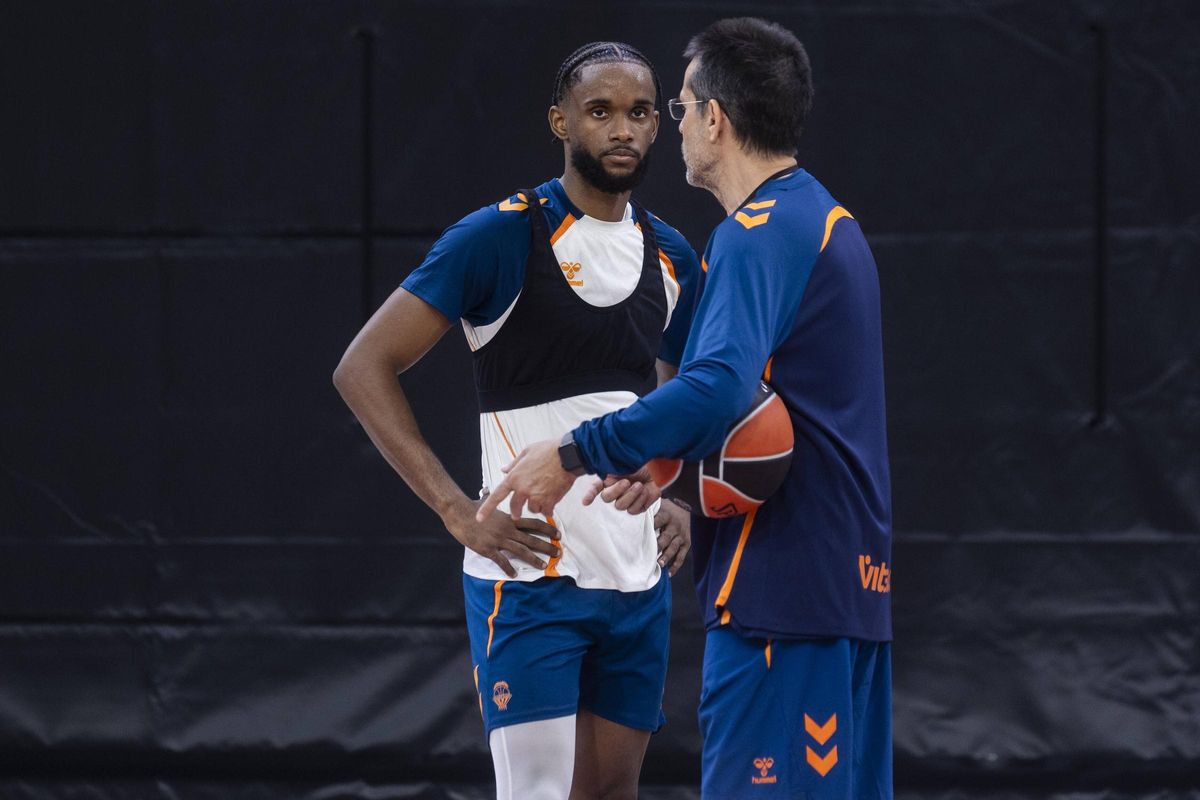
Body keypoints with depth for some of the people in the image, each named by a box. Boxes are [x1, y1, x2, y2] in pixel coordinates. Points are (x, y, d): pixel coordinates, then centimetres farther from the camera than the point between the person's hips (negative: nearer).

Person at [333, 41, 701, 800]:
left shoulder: (672, 257, 10)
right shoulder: (501, 239, -9)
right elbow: (364, 368, -10)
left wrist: (678, 502, 8)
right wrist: (460, 512, -16)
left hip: (640, 577, 6)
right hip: (531, 574, -6)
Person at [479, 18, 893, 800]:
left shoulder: (757, 235, -14)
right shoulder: (830, 224, 18)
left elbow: (717, 389, -28)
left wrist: (576, 454, -22)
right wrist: (667, 466, 15)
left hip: (781, 582, -10)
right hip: (852, 583, 10)